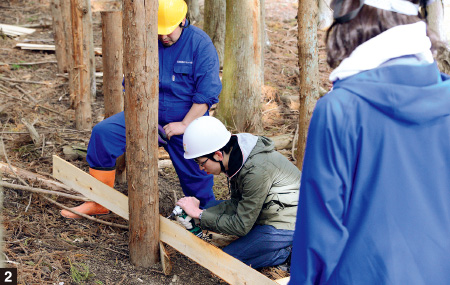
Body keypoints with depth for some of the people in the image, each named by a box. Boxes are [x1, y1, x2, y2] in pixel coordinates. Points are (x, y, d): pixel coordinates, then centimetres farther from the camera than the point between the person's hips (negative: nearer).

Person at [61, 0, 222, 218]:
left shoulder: (200, 43, -11)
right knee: (103, 132, -15)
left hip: (186, 121, -3)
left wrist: (184, 124, -17)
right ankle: (98, 202, -7)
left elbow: (207, 92, -14)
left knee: (196, 177, 2)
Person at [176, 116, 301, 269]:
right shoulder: (236, 158, -5)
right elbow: (237, 203, 4)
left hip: (287, 224, -10)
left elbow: (242, 225, -24)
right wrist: (198, 211, -9)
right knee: (209, 207, 8)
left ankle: (288, 250, -2)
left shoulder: (256, 170, -32)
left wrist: (200, 215, -17)